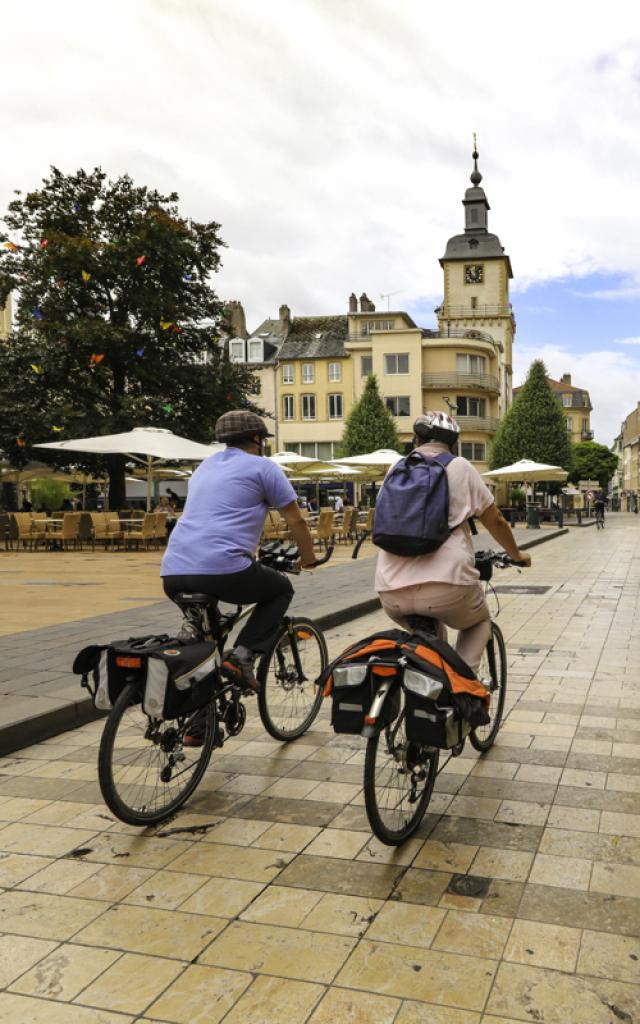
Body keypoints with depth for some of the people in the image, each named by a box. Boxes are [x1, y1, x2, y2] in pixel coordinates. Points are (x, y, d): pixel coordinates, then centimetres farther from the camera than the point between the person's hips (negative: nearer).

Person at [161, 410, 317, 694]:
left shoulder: (205, 466, 26)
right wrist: (308, 560, 26)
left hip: (173, 574, 7)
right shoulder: (262, 467, 7)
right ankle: (242, 654, 1)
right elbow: (296, 521, 9)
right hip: (223, 569, -7)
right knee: (281, 589, 19)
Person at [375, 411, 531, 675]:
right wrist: (517, 554, 30)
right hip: (445, 584, -3)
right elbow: (495, 521, 12)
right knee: (479, 622, 27)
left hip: (391, 593, 4)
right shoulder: (459, 467, 7)